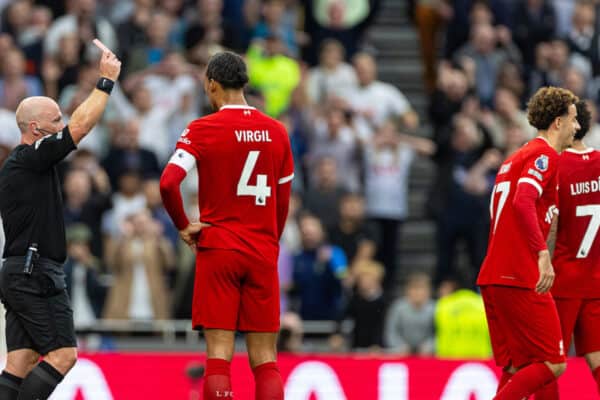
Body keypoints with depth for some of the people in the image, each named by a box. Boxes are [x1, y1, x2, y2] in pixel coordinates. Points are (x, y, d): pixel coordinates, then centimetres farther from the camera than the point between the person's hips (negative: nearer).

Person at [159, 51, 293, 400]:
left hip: (218, 251, -3)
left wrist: (184, 227, -2)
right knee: (265, 360, 4)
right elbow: (284, 201, 12)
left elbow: (168, 183, -17)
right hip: (264, 253, 3)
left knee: (219, 355, -4)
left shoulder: (203, 129, -5)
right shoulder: (277, 131, 7)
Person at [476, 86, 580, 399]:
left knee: (516, 370, 10)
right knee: (552, 364, -6)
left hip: (494, 277, 9)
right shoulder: (545, 154, -8)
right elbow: (523, 203, -23)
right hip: (521, 278, -9)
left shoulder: (516, 158, 22)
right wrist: (543, 254, -30)